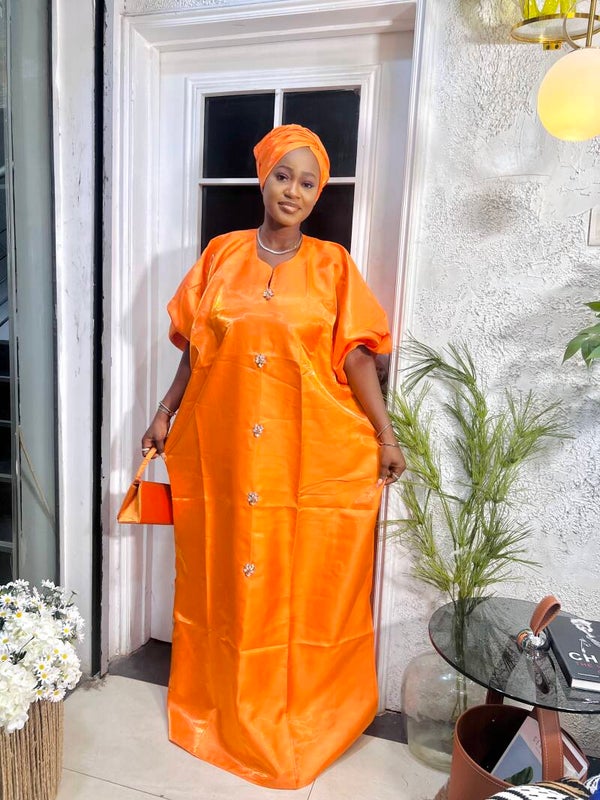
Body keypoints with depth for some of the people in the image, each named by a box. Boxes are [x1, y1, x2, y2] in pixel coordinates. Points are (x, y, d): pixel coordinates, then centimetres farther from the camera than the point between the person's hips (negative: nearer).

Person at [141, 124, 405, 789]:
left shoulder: (332, 264, 3)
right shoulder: (221, 255, 7)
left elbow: (355, 356, -1)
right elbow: (195, 348, 10)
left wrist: (386, 436, -5)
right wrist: (165, 413, 8)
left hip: (314, 453, -1)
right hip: (222, 447, 2)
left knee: (307, 580, 8)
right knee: (224, 573, 12)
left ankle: (302, 713, 31)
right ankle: (222, 703, 35)